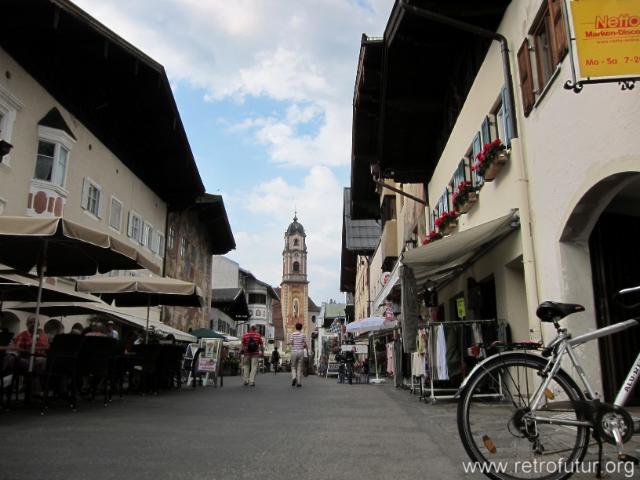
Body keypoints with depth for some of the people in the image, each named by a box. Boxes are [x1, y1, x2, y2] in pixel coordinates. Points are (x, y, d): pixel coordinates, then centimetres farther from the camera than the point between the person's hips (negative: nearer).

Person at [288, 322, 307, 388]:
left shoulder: (292, 334, -1)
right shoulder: (302, 335, -2)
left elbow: (290, 343, -9)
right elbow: (305, 344, -2)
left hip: (294, 352, 0)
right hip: (301, 352, 0)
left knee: (293, 367, 12)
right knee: (299, 368, 5)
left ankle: (294, 377, -12)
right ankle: (299, 382, 4)